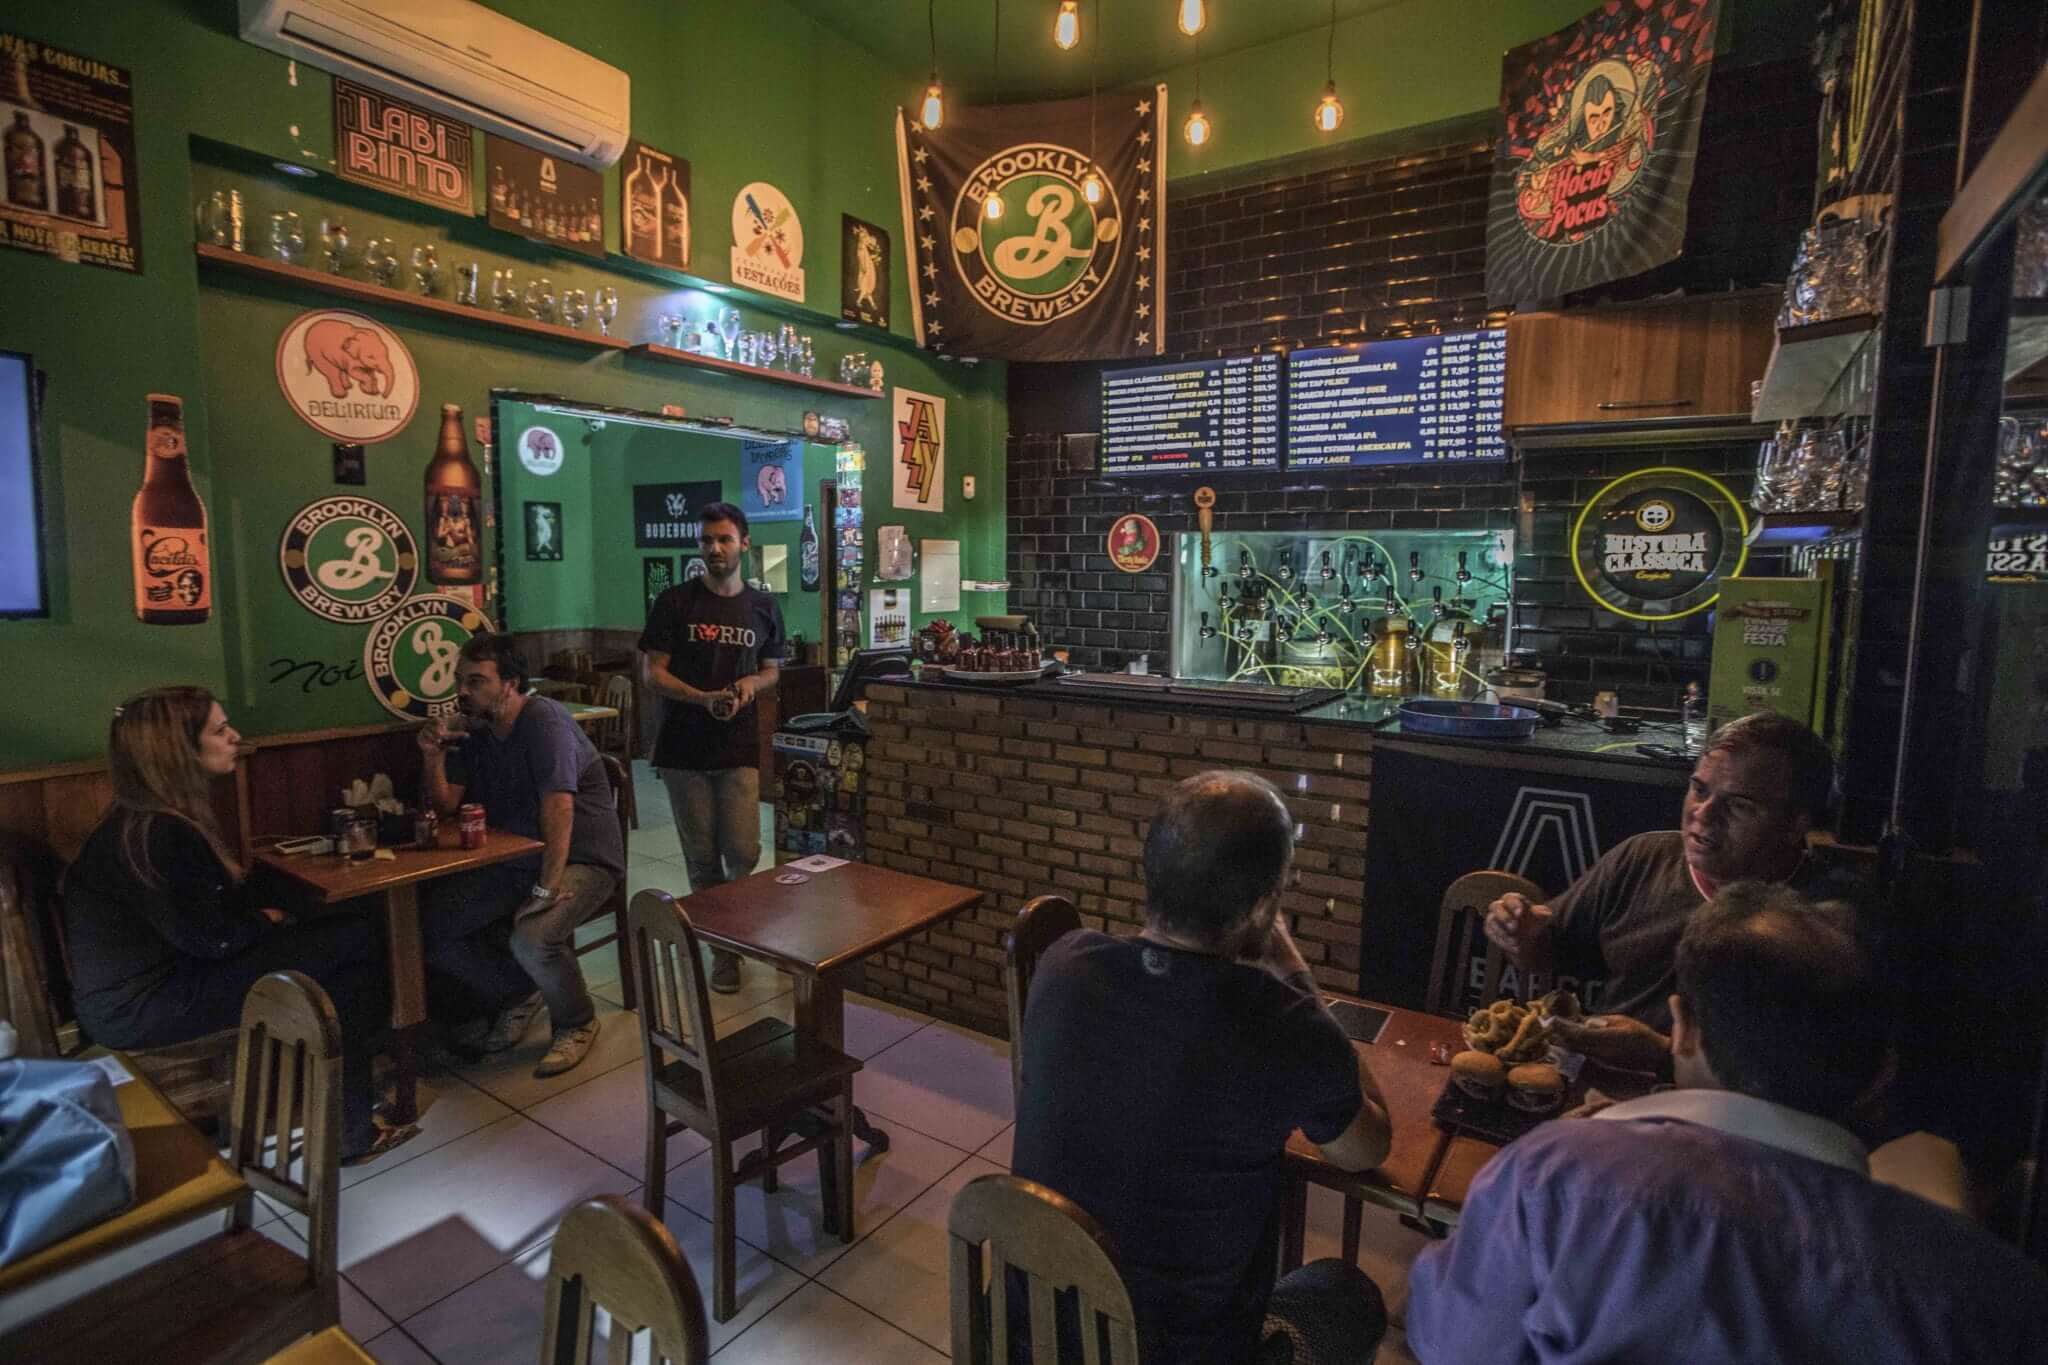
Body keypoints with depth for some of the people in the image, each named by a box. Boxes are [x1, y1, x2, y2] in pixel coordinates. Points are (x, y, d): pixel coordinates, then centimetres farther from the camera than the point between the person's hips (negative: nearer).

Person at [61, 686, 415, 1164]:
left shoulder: (146, 819, 7)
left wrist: (266, 916, -1)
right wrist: (266, 923, -2)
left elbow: (225, 895, 15)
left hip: (154, 975, 10)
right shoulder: (156, 834, -24)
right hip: (144, 1007, -10)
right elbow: (215, 939, -20)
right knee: (356, 938, -10)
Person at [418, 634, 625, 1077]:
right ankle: (517, 996, 17)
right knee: (430, 927, -5)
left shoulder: (544, 720, -18)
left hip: (581, 858, -8)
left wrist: (547, 888, -33)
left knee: (533, 939, -31)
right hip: (513, 860, 8)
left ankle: (577, 1023, 0)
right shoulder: (474, 733, 8)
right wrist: (433, 757, -10)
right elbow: (445, 807, 8)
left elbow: (558, 808, -27)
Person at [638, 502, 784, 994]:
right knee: (701, 856, 6)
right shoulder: (674, 603, -1)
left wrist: (751, 684, -9)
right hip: (684, 748, -1)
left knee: (743, 852, -6)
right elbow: (652, 672, -3)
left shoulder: (763, 608, 6)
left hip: (739, 748, 1)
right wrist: (704, 698, -19)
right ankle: (723, 945, 23)